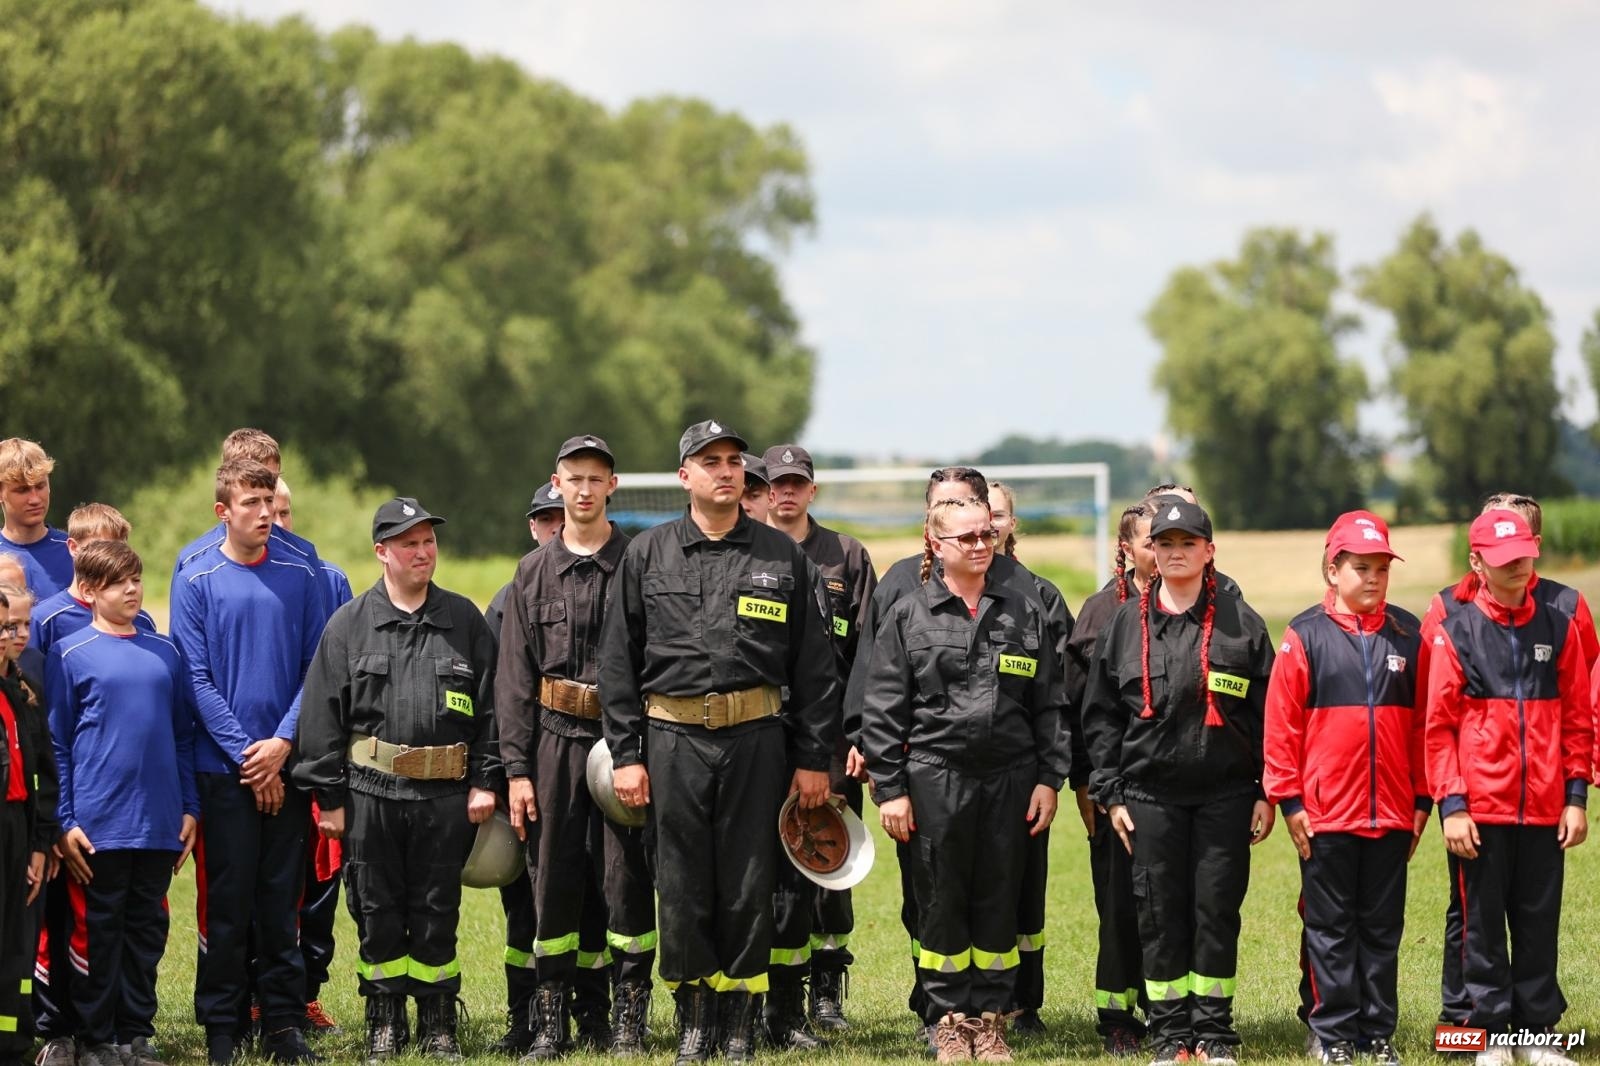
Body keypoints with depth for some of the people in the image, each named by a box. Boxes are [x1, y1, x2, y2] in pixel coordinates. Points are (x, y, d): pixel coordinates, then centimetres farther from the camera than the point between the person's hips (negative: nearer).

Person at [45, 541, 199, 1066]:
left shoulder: (164, 652, 10)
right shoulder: (70, 655, -2)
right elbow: (56, 745, -2)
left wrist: (189, 806, 8)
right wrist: (65, 823, -7)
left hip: (160, 824, 4)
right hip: (100, 825, -4)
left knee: (147, 930, 9)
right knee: (99, 930, 2)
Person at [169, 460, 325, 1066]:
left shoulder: (300, 577, 5)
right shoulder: (197, 581, -2)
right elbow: (197, 679, -5)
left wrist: (283, 741, -9)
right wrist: (246, 755, -9)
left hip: (287, 763, 2)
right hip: (223, 766, -2)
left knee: (282, 899, 5)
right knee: (228, 901, 1)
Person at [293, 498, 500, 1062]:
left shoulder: (464, 620, 7)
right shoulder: (349, 624, 4)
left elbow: (490, 707, 8)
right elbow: (323, 715, 2)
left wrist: (485, 781, 1)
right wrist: (329, 796, -2)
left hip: (447, 797, 0)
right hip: (371, 794, 0)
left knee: (437, 911, 5)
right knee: (378, 912, 4)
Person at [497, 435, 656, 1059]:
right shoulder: (533, 574, 9)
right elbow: (514, 678, 7)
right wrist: (516, 768, 1)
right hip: (555, 739, 2)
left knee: (626, 877, -2)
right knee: (555, 877, 4)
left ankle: (629, 1018, 6)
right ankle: (551, 1018, 10)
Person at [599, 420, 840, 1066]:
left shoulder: (783, 557, 6)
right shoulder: (647, 556, 7)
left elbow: (814, 666, 6)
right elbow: (618, 663, 6)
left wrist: (813, 758, 2)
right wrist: (626, 755, 0)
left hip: (756, 740, 0)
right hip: (673, 739, 0)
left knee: (748, 887, 2)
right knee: (682, 886, 3)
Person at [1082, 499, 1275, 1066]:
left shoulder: (1240, 622, 3)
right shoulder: (1127, 623, 7)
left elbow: (1268, 714, 3)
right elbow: (1101, 715, 9)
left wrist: (1267, 794, -1)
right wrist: (1110, 793, 2)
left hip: (1225, 795, -1)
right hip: (1150, 795, 1)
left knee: (1217, 911, 1)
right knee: (1160, 914, 2)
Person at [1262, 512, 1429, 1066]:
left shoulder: (1408, 635, 6)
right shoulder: (1306, 635, -3)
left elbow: (1425, 722, 8)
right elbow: (1281, 723, -2)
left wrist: (1424, 798, 6)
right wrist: (1288, 798, -5)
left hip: (1393, 811, 3)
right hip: (1325, 814, -2)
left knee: (1383, 928, 9)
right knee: (1331, 929, 4)